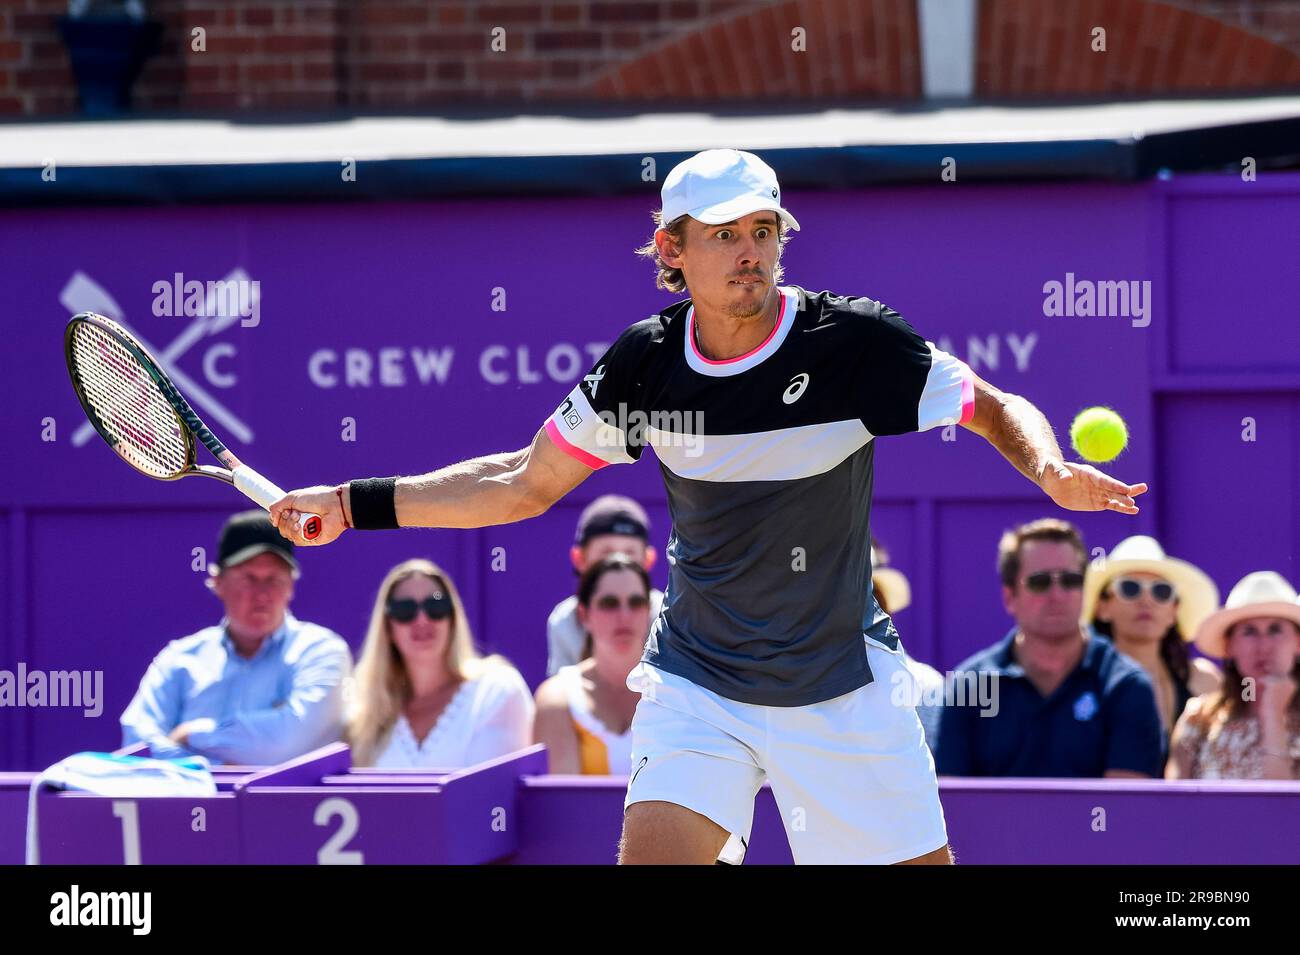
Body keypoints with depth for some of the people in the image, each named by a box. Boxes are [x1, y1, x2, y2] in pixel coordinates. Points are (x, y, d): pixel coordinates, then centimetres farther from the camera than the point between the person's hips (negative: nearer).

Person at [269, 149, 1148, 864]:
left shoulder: (856, 341, -14)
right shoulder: (645, 363, -6)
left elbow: (997, 411, -2)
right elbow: (525, 483, 6)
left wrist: (1050, 468, -25)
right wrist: (354, 503, 3)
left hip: (841, 689, -1)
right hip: (697, 683, 1)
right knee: (653, 852, -20)